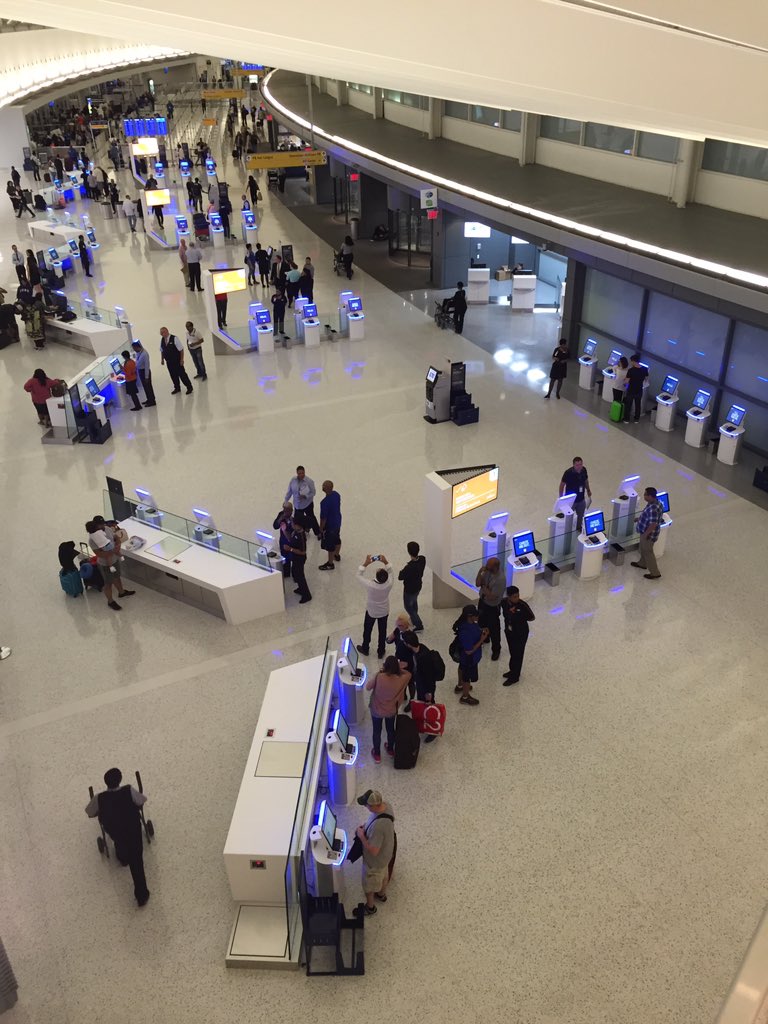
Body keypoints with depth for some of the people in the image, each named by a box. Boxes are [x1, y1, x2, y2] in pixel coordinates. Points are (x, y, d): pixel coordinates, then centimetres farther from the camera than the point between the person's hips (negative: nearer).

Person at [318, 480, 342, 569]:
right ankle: (337, 555, 52)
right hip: (338, 522, 8)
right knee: (337, 539, 29)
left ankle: (330, 564, 28)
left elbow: (323, 518, -25)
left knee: (329, 545, 11)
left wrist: (321, 530, -13)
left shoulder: (325, 502, -34)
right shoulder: (337, 494, -10)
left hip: (329, 526, -8)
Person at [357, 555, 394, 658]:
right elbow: (390, 572, -11)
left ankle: (365, 648, 47)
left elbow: (359, 575, -23)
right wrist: (385, 562, -19)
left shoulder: (370, 585, -39)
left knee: (367, 630, 25)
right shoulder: (389, 584, -33)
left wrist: (366, 563, -26)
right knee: (382, 631, 23)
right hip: (384, 611, 2)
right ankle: (381, 652, 41)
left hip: (371, 611, -2)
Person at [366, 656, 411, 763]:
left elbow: (368, 687, -13)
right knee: (390, 729, 28)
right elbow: (408, 674, 0)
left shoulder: (379, 676, -30)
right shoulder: (401, 679, -23)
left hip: (377, 710, -2)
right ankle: (390, 750, 51)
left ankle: (377, 754, 39)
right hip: (391, 711, 2)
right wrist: (397, 668, -4)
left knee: (377, 731, 21)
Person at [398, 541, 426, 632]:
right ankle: (414, 618, 57)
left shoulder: (409, 567, -42)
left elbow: (400, 577, -24)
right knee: (414, 602, 33)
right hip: (418, 586, 7)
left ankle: (419, 625, 29)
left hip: (409, 589, -7)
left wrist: (403, 569, -9)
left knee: (408, 606, 19)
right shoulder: (422, 559, -21)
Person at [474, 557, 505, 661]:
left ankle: (496, 650, 33)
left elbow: (491, 596, -31)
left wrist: (484, 586, -21)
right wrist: (480, 572, -23)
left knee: (493, 629, 12)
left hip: (492, 607, -7)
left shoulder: (500, 579, -35)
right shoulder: (488, 571, -14)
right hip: (482, 601, 7)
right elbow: (477, 584, -9)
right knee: (482, 622, 29)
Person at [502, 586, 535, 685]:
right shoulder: (504, 602, -15)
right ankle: (513, 671, 46)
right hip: (509, 631, 5)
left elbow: (532, 618, -13)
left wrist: (520, 620, -11)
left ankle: (514, 677, 29)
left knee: (517, 654, 11)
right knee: (512, 652, 24)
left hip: (521, 633, -5)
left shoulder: (523, 605, -29)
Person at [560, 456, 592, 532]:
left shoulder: (584, 470, -10)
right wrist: (561, 497, -12)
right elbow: (562, 484, -15)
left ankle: (579, 528, 48)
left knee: (580, 515, 23)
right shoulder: (568, 473, -26)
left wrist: (588, 490, 22)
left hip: (581, 499, 5)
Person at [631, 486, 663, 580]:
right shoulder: (655, 502, -2)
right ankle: (642, 563, 51)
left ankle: (655, 573, 17)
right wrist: (640, 519, 24)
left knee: (648, 552, 5)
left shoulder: (653, 508, -35)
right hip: (646, 531, 10)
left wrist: (645, 534, -23)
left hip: (649, 534, -10)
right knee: (643, 548, 29)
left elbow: (653, 524, -33)